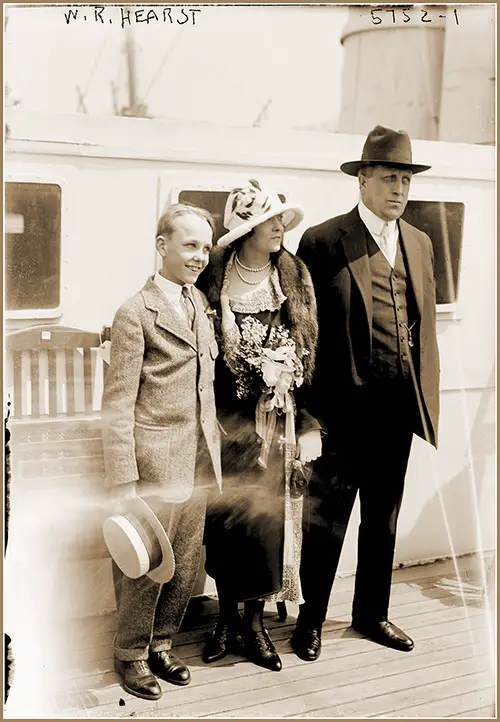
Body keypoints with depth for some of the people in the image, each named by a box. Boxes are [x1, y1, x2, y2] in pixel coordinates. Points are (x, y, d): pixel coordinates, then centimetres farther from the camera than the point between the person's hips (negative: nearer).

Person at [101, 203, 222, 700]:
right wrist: (123, 482, -16)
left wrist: (215, 449, 12)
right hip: (154, 461, -6)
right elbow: (117, 404, -12)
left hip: (200, 460, 6)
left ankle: (161, 643, 35)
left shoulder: (201, 301, 11)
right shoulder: (136, 313, -10)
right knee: (145, 563, 7)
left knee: (186, 564, 15)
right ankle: (131, 654, 28)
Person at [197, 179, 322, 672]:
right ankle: (227, 616, 26)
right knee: (224, 515, 7)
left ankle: (254, 620, 23)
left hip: (277, 421, 2)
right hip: (226, 417, -1)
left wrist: (307, 421, 0)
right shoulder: (213, 280, -4)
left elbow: (309, 351, 4)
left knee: (267, 515, 6)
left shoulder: (295, 278, 3)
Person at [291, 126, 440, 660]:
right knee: (326, 518, 6)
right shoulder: (324, 241, -7)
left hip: (399, 407, 6)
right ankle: (311, 619, 25)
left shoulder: (420, 244, 11)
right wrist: (308, 407, -10)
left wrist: (426, 397, 8)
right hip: (344, 406, -5)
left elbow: (425, 326, 13)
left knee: (383, 517, 18)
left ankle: (372, 612, 35)